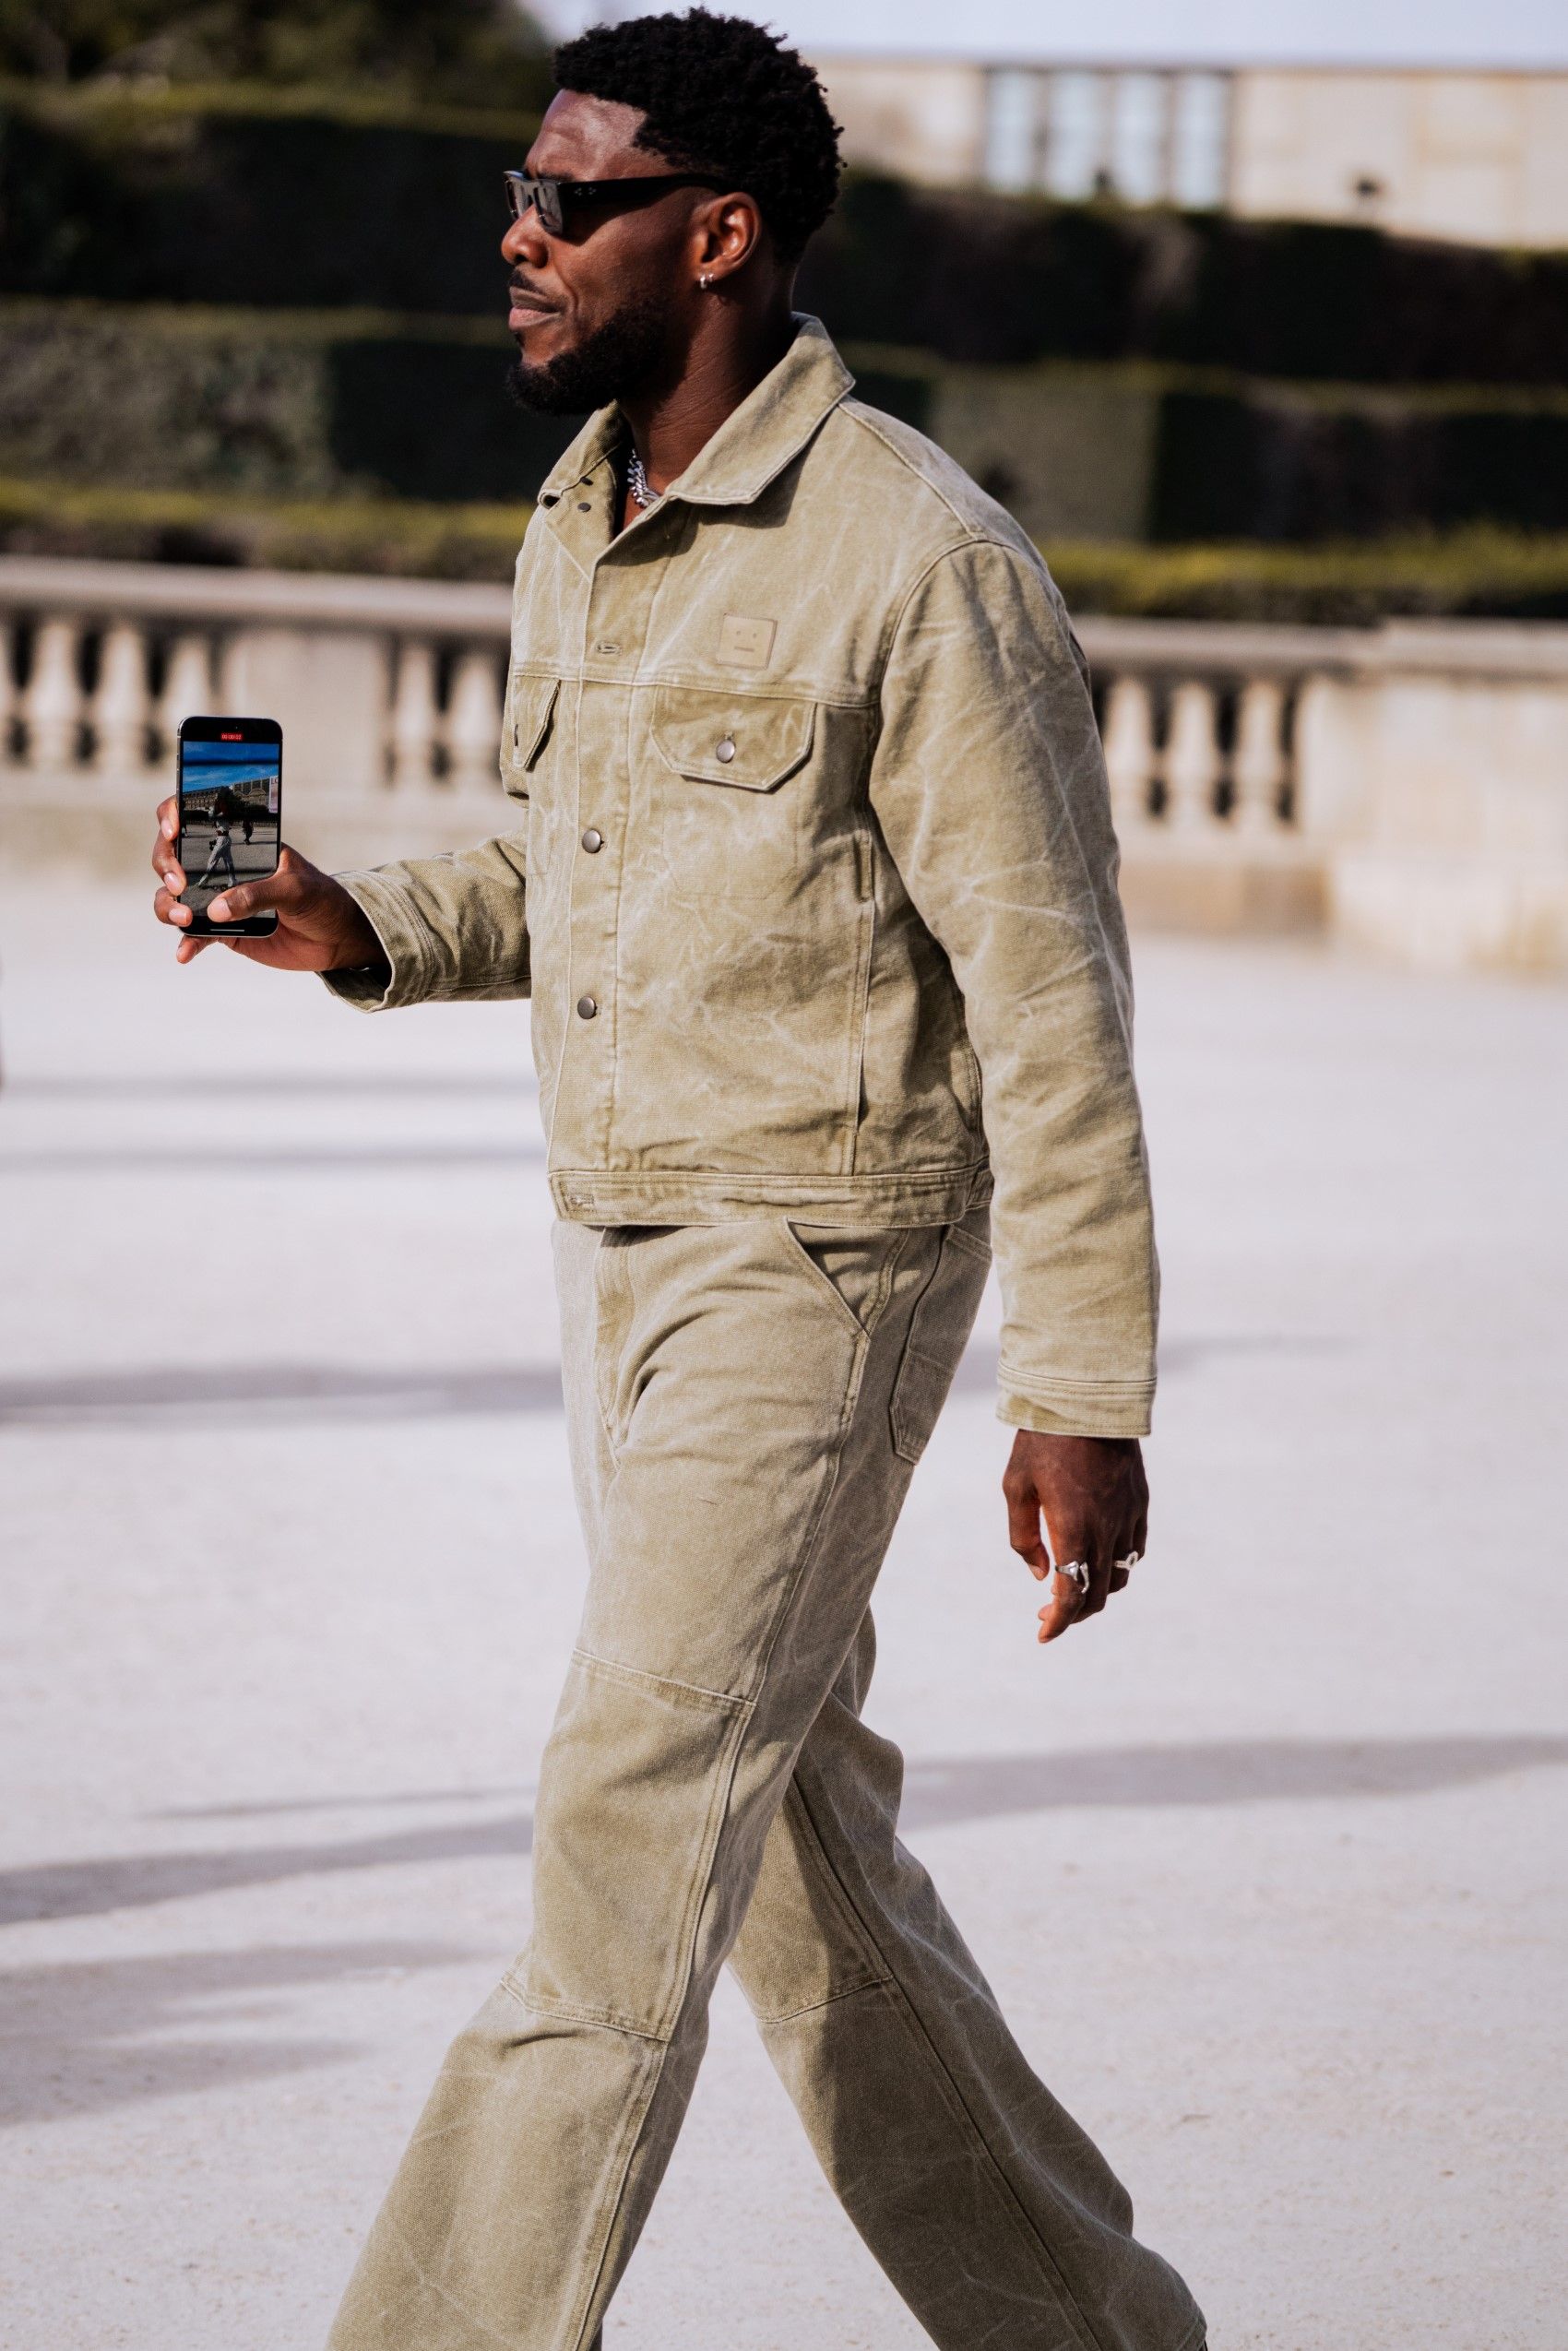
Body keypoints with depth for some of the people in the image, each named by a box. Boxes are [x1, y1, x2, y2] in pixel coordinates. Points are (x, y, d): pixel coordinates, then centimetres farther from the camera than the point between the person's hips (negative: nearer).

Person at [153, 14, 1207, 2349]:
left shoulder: (921, 562, -17)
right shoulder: (576, 533, 8)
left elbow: (1051, 1003, -16)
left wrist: (1087, 1397, -18)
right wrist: (360, 930, 1)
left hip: (821, 1274, -8)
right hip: (621, 1259, 8)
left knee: (634, 1826, -12)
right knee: (800, 1842, 13)